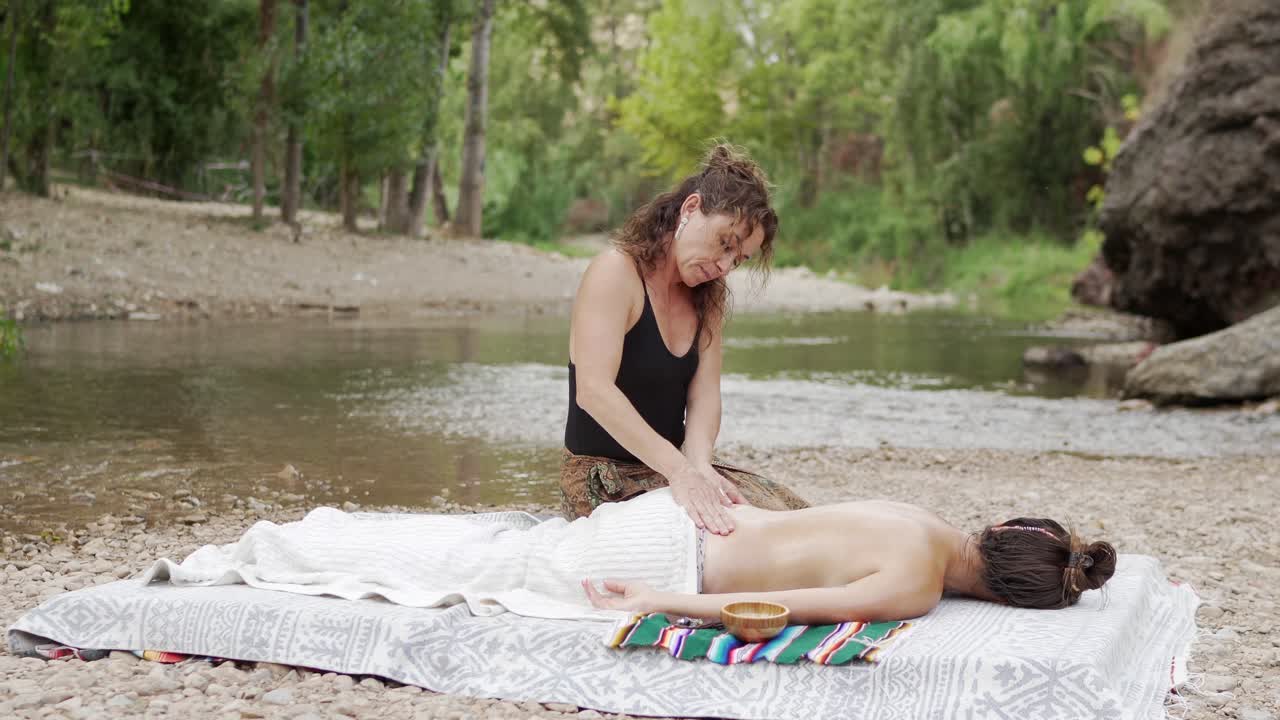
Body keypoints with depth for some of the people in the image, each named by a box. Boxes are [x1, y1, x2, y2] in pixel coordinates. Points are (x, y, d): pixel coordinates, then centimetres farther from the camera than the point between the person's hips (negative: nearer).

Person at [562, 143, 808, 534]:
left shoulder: (707, 298, 10)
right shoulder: (616, 272, -15)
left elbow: (705, 393, -4)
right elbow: (594, 390, -28)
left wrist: (698, 464, -26)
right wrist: (679, 470, -37)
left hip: (673, 467, 8)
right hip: (603, 479, -8)